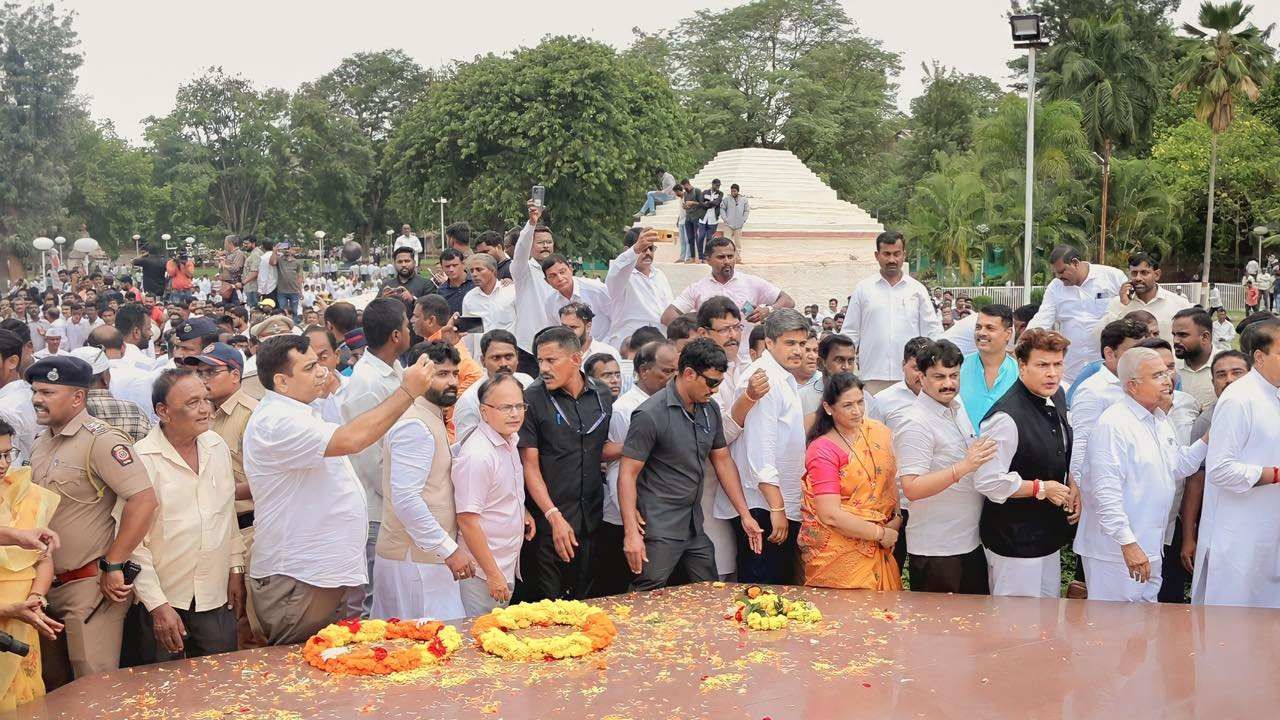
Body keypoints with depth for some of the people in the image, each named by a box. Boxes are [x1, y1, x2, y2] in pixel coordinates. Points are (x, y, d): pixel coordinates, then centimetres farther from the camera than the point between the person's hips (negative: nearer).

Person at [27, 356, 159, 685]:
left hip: (89, 585, -8)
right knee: (54, 688, 17)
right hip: (46, 584, 8)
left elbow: (144, 501, -24)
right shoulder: (41, 443, 12)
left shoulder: (101, 440, -15)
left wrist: (113, 567, -19)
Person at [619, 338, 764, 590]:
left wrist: (746, 515, 11)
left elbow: (723, 461, 15)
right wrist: (631, 533, -20)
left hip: (695, 529, 7)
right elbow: (627, 474, -15)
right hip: (659, 532, -7)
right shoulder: (650, 415, -15)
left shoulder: (710, 409, 6)